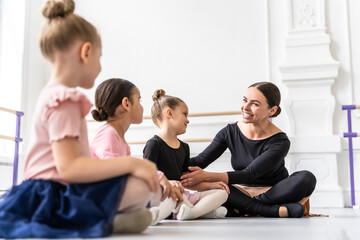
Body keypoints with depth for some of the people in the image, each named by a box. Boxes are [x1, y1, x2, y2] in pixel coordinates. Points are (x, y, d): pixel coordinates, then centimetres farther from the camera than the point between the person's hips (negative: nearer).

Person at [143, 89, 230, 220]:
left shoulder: (184, 147, 20)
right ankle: (205, 211, -22)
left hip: (182, 196, 8)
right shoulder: (155, 143, -6)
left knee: (222, 192, -2)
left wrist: (210, 185, 9)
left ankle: (191, 213, -27)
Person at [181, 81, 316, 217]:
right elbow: (200, 161, -5)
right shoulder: (230, 132, -5)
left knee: (306, 178, -31)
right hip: (241, 192, 2)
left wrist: (206, 176, -37)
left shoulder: (280, 142, -17)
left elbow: (249, 175, -26)